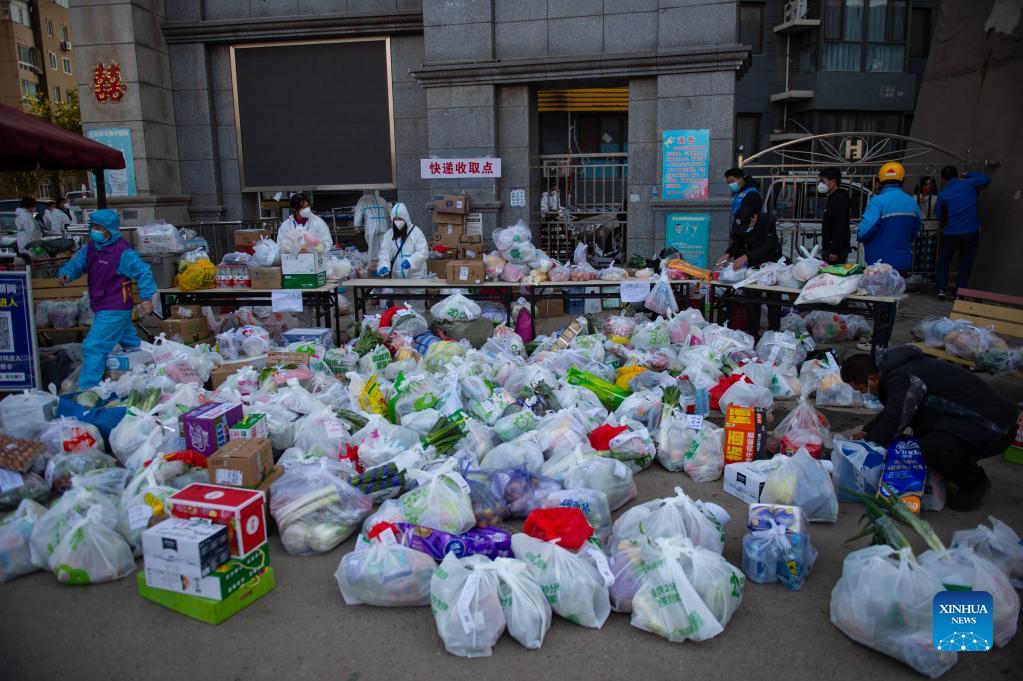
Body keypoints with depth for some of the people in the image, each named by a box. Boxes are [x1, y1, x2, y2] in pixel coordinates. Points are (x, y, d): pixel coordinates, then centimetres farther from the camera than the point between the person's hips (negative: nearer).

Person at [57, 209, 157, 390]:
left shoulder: (123, 252, -18)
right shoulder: (91, 248, 7)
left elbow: (143, 272, -15)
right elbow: (77, 263, 9)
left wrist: (146, 298, -17)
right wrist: (66, 274, -13)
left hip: (114, 310, -9)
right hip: (104, 308, 9)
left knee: (93, 347, -11)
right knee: (131, 343, 22)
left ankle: (87, 389, -6)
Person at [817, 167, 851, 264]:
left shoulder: (840, 199, -13)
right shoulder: (832, 198, 19)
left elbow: (840, 228, -21)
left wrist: (835, 251, -25)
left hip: (836, 249, -10)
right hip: (829, 248, 10)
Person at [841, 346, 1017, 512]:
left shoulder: (902, 378, -24)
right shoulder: (896, 366, 7)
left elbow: (894, 422, -25)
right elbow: (893, 410, 22)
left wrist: (868, 442, -7)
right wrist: (867, 431, 16)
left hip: (996, 428, -10)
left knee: (933, 447, -27)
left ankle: (975, 482, 1)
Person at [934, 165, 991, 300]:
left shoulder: (943, 195, -3)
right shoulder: (969, 184, -2)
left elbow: (940, 216, 8)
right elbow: (987, 179, 17)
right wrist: (968, 175, 24)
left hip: (951, 234, -1)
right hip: (971, 233, 1)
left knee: (943, 262, 15)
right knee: (965, 264, 10)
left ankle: (941, 290, 6)